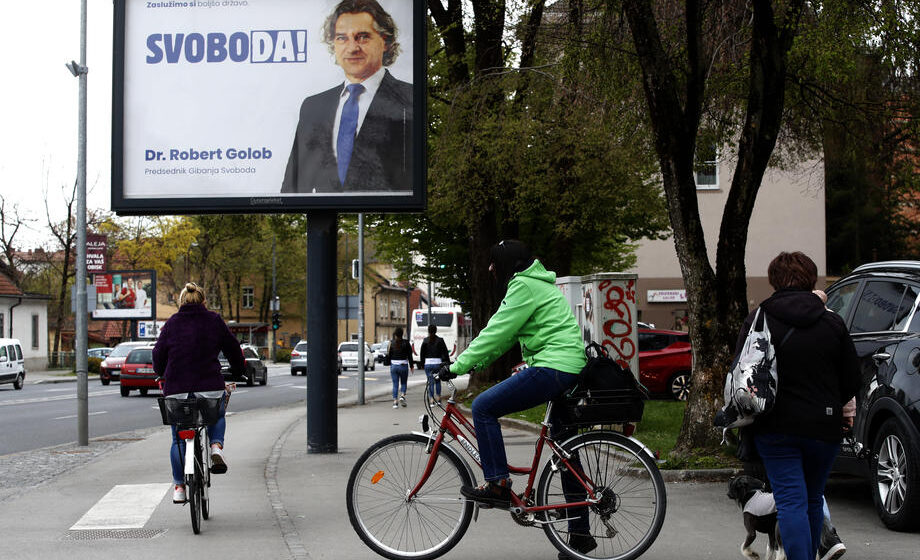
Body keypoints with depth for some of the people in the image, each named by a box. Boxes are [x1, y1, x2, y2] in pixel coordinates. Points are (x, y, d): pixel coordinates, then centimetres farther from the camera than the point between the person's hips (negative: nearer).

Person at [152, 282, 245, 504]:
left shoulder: (172, 324, 6)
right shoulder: (214, 321, 5)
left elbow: (158, 355, 8)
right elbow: (233, 348, 11)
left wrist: (163, 377, 28)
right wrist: (237, 372, 29)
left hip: (177, 390, 1)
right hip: (210, 387, -1)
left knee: (178, 440, 16)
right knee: (217, 416, 30)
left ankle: (179, 486, 14)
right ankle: (216, 445, 2)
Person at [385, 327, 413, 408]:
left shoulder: (391, 343, -1)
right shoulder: (405, 343, -6)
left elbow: (389, 355, 1)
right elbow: (409, 356, -4)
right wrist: (411, 366, 3)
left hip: (393, 366, 1)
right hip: (403, 366, -1)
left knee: (395, 384, 7)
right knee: (403, 383, 14)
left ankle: (395, 401, 2)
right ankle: (402, 396, -9)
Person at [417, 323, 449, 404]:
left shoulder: (425, 341, 1)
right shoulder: (440, 340, 0)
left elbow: (422, 353, 4)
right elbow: (445, 352, -1)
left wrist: (421, 364, 11)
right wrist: (447, 363, 4)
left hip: (428, 363, 0)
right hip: (438, 363, 0)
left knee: (430, 382, 5)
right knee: (438, 381, 16)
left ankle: (431, 400, 0)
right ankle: (438, 399, 14)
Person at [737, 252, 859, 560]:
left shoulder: (758, 320, -5)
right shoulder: (832, 322, 0)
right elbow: (852, 381, 5)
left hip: (776, 429, -2)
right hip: (823, 427, 2)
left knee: (791, 502, -4)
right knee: (813, 499, 18)